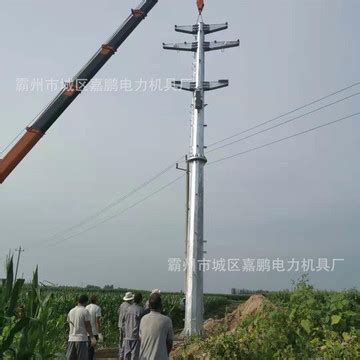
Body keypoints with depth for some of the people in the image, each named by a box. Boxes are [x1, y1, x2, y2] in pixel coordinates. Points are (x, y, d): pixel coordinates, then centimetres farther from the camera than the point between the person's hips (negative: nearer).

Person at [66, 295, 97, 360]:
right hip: (82, 339, -5)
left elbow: (70, 324, 14)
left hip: (71, 339, 5)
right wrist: (92, 338, -8)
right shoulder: (85, 311, -8)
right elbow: (88, 326, -10)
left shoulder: (71, 312, 9)